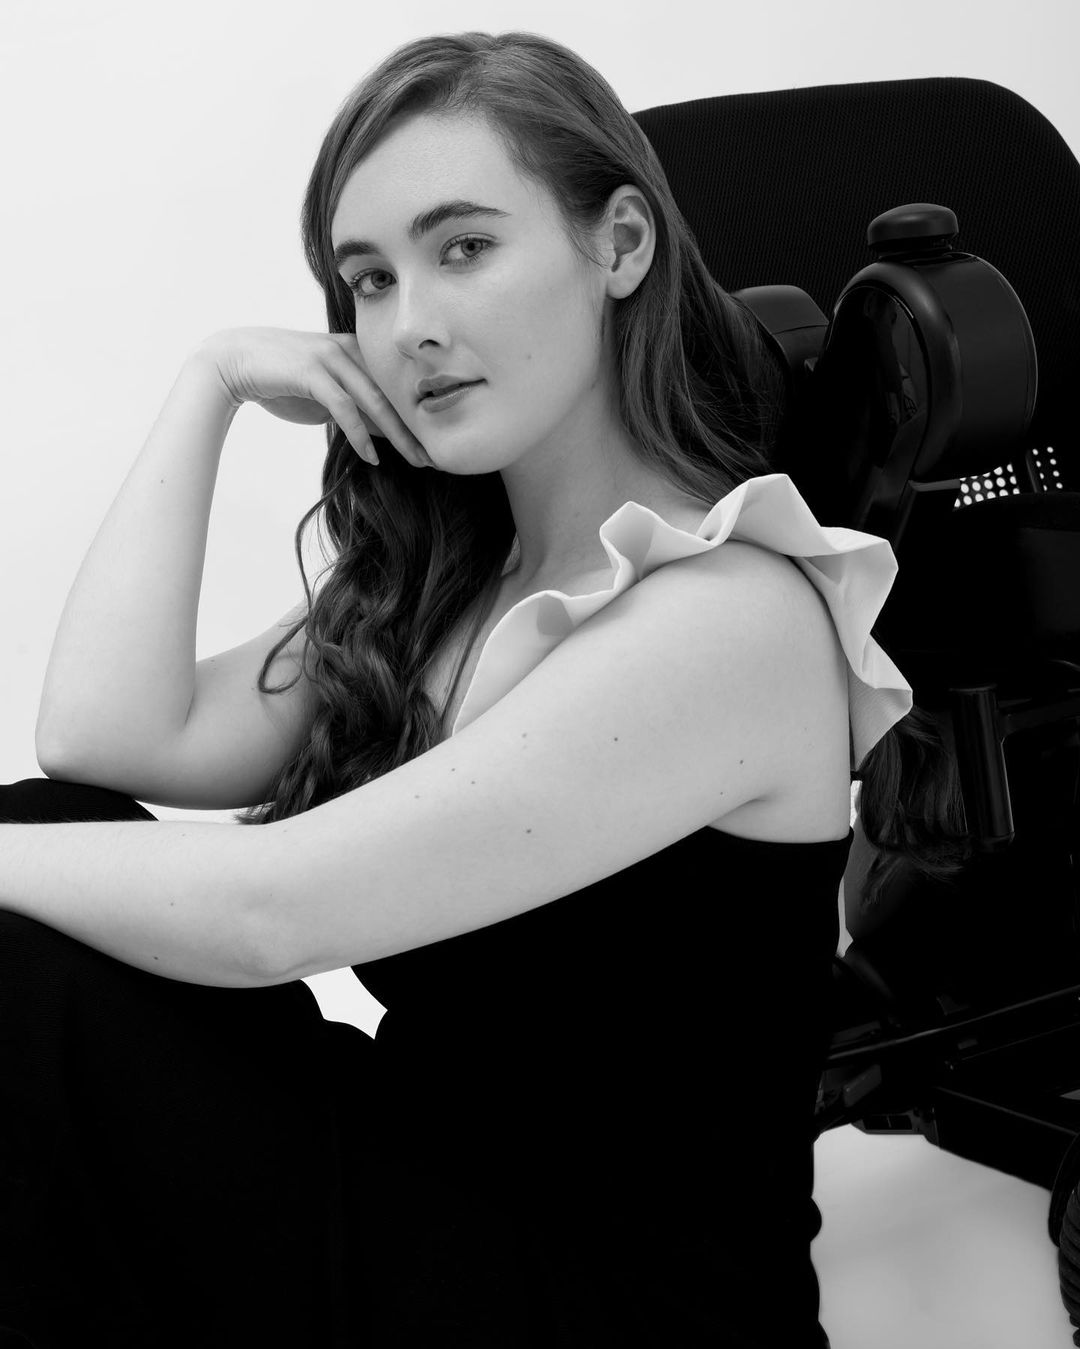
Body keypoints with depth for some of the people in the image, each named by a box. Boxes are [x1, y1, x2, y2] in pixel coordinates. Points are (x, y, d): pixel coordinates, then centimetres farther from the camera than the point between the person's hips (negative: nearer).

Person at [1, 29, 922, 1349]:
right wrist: (209, 383, -3)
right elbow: (114, 738, -5)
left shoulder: (728, 614, -20)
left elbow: (263, 915, -24)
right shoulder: (445, 573, 5)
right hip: (426, 1193, 7)